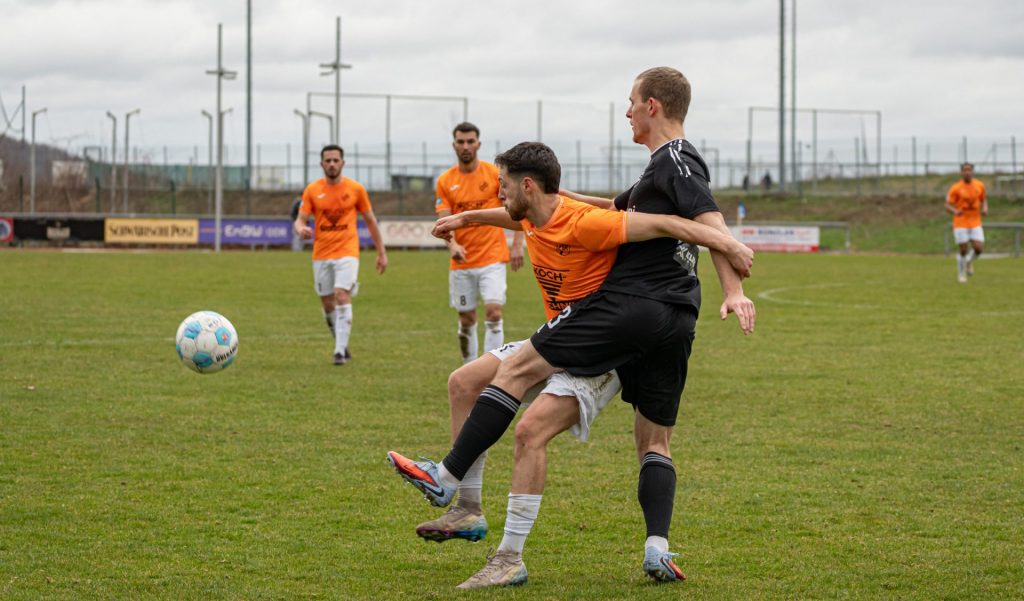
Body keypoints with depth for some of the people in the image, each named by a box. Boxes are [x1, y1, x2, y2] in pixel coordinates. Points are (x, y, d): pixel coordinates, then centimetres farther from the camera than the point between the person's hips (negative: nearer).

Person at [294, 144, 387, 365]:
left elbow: (370, 221, 8)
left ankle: (340, 351, -20)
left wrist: (381, 253, 9)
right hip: (321, 255, 3)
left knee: (342, 296, -19)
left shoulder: (356, 189, 0)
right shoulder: (312, 190, 2)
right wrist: (301, 229, -26)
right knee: (327, 304, 7)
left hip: (347, 253, -3)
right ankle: (342, 345, 27)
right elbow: (300, 220, -1)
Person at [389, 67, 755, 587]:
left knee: (516, 369, -4)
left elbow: (710, 220, -19)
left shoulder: (672, 159, -6)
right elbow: (620, 208, 35)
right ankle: (658, 549, -6)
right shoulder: (673, 165, 24)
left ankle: (446, 478, -5)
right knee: (654, 441, 11)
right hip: (676, 322, 10)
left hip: (627, 305, -10)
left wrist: (733, 290, -31)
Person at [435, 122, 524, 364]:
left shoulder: (495, 173, -3)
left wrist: (517, 245, -5)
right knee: (466, 320, 8)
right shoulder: (445, 181, 2)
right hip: (461, 262, 2)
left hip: (492, 257, -2)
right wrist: (452, 245, -23)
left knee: (493, 312, -15)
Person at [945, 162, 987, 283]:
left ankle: (969, 261, 26)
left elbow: (983, 200, 17)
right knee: (963, 250, -3)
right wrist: (955, 211, -28)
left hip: (975, 223, 3)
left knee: (979, 249, -9)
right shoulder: (956, 188, -8)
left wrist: (985, 209, -4)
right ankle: (961, 274, 21)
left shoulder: (980, 186, 3)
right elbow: (948, 205, -7)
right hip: (960, 223, -3)